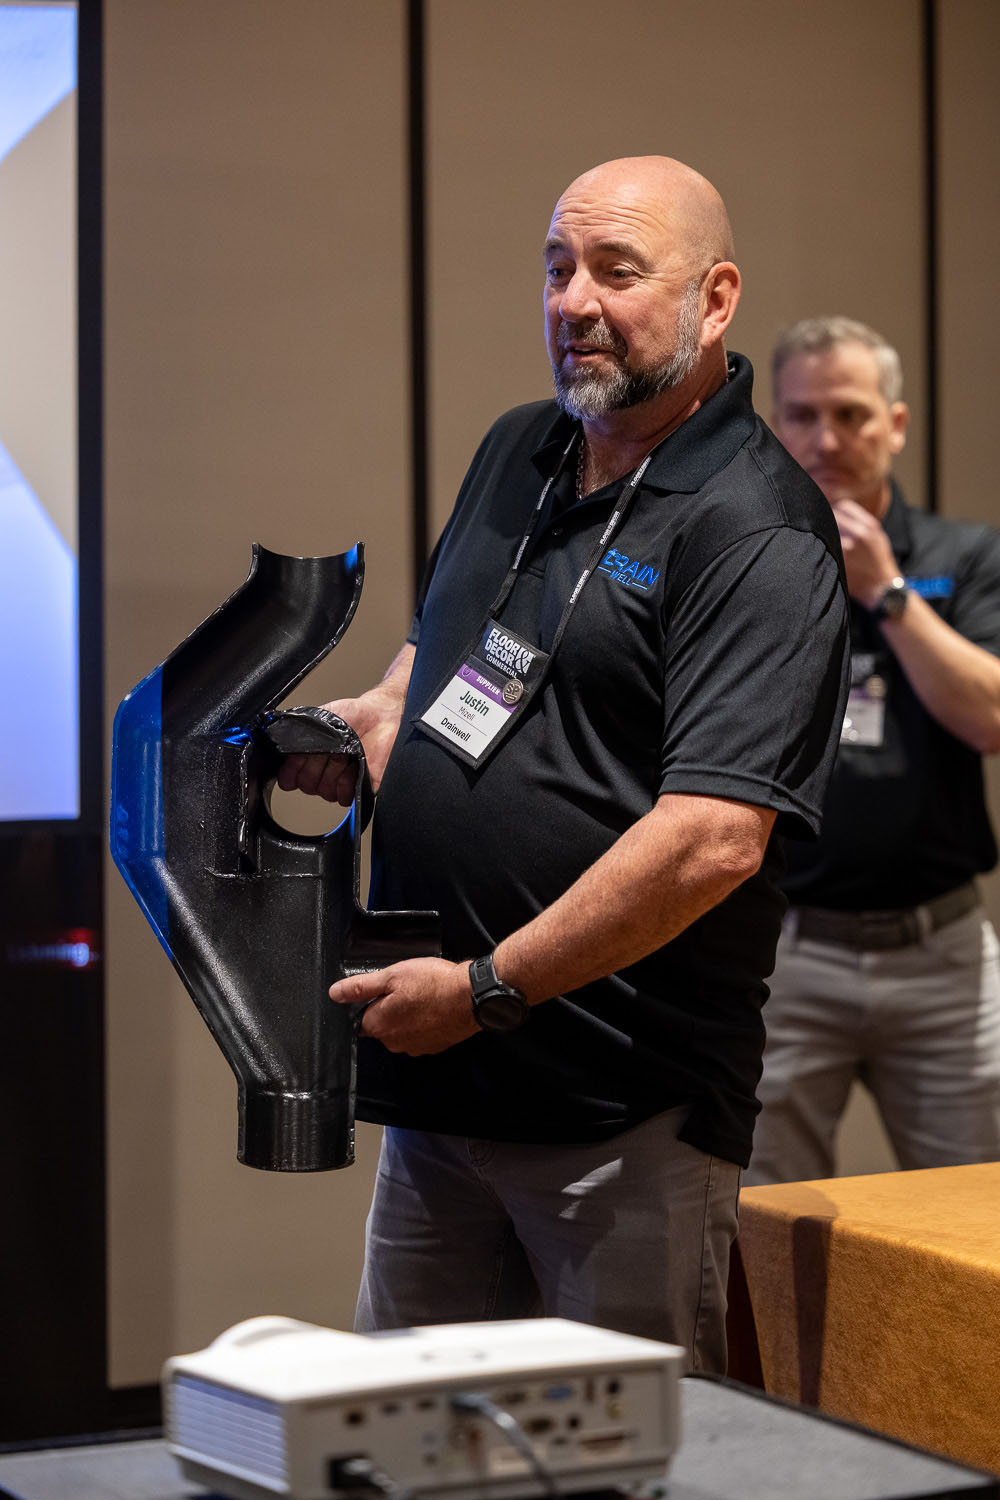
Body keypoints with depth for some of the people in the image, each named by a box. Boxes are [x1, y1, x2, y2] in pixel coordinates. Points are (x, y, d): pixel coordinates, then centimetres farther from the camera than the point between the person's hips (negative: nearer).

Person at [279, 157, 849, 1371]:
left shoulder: (757, 535, -15)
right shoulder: (514, 452, 11)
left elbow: (715, 840, -24)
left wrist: (487, 988, -20)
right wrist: (374, 718, 5)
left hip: (626, 1111, -7)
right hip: (435, 1083, 8)